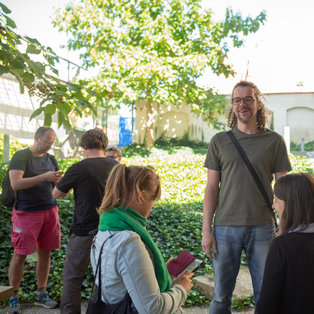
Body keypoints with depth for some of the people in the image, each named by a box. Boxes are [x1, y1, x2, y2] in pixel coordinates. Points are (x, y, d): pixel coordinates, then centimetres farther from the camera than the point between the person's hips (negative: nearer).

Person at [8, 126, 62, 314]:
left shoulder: (51, 159, 12)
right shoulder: (21, 156, -6)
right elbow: (16, 184, -18)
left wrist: (58, 180, -8)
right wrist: (44, 177, -23)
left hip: (49, 210, 6)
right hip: (26, 212, -5)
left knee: (45, 253, 9)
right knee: (20, 255, -1)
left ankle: (42, 294, 22)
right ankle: (13, 298, 13)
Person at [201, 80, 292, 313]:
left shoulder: (274, 141, 3)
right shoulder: (220, 141, 5)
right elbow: (211, 188, 5)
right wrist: (206, 229, 0)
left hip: (262, 227, 0)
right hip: (225, 227, 0)